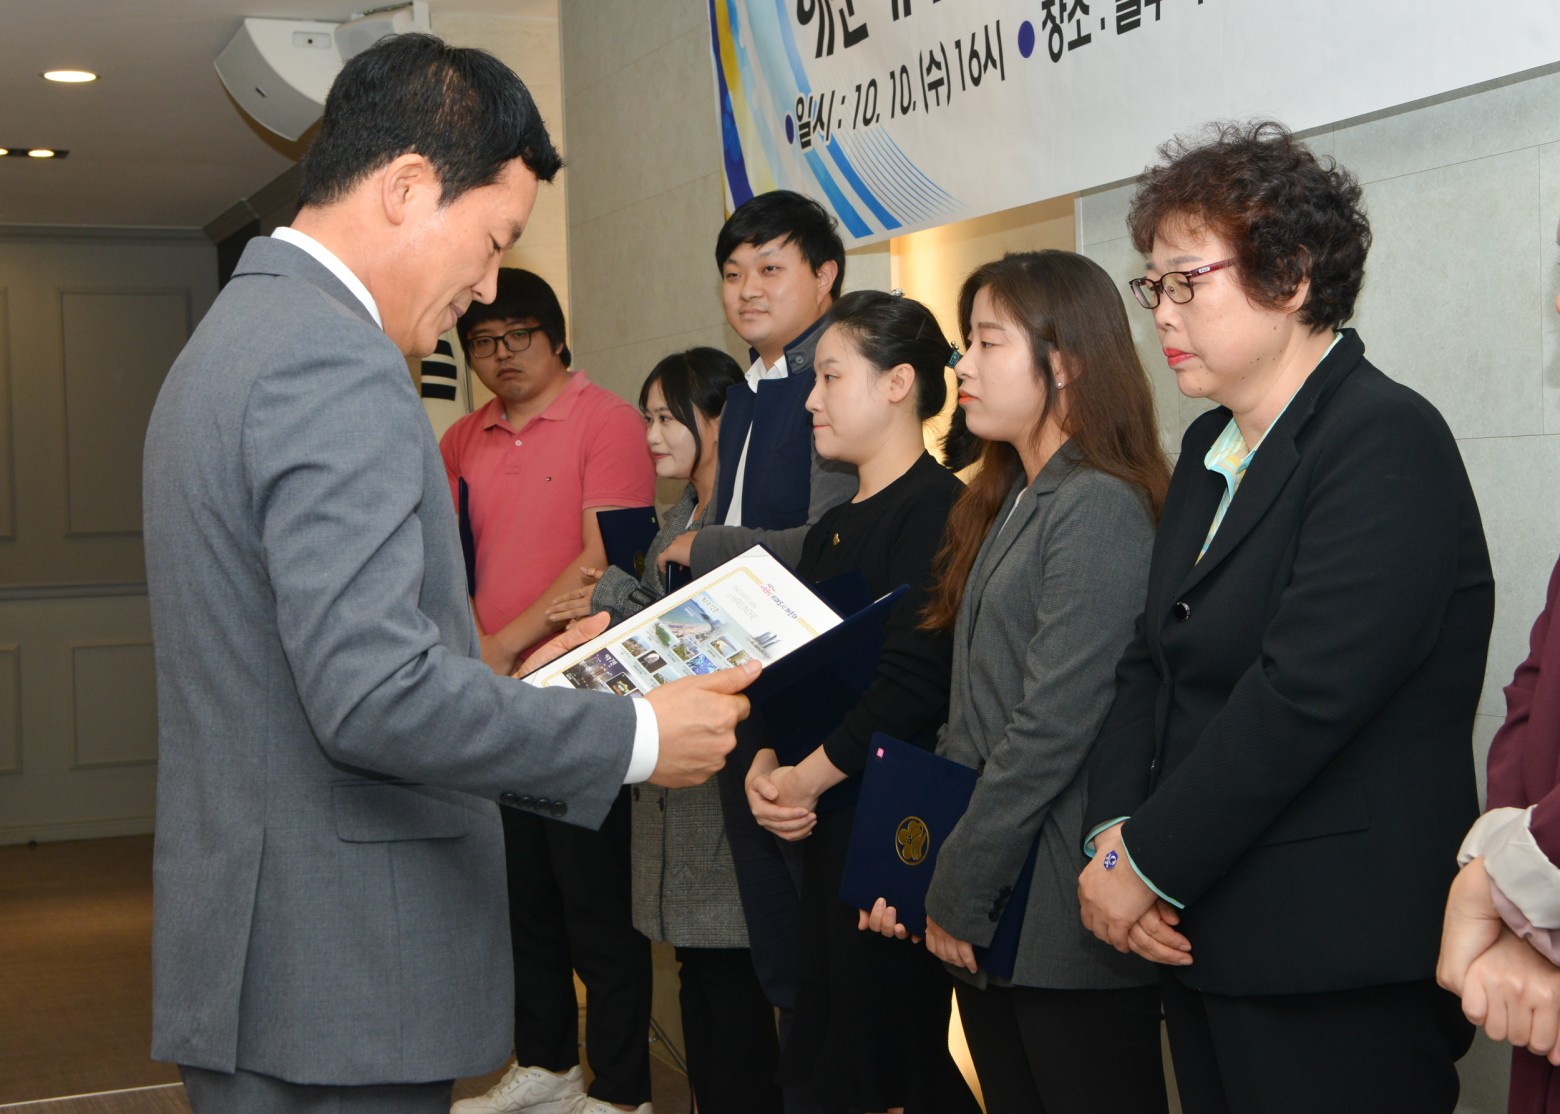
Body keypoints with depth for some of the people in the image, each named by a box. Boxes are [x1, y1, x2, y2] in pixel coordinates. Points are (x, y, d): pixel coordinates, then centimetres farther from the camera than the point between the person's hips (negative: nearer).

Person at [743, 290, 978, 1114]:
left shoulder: (938, 508, -12)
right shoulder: (832, 528, 17)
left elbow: (913, 681, -19)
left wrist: (808, 777, -13)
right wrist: (765, 768, -2)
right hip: (827, 827, 9)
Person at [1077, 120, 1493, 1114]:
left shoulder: (1389, 438, -13)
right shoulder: (1209, 447, 14)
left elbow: (1304, 692, -22)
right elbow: (1152, 661, 11)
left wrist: (1149, 863, -16)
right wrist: (1115, 833, -4)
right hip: (1199, 938, 8)